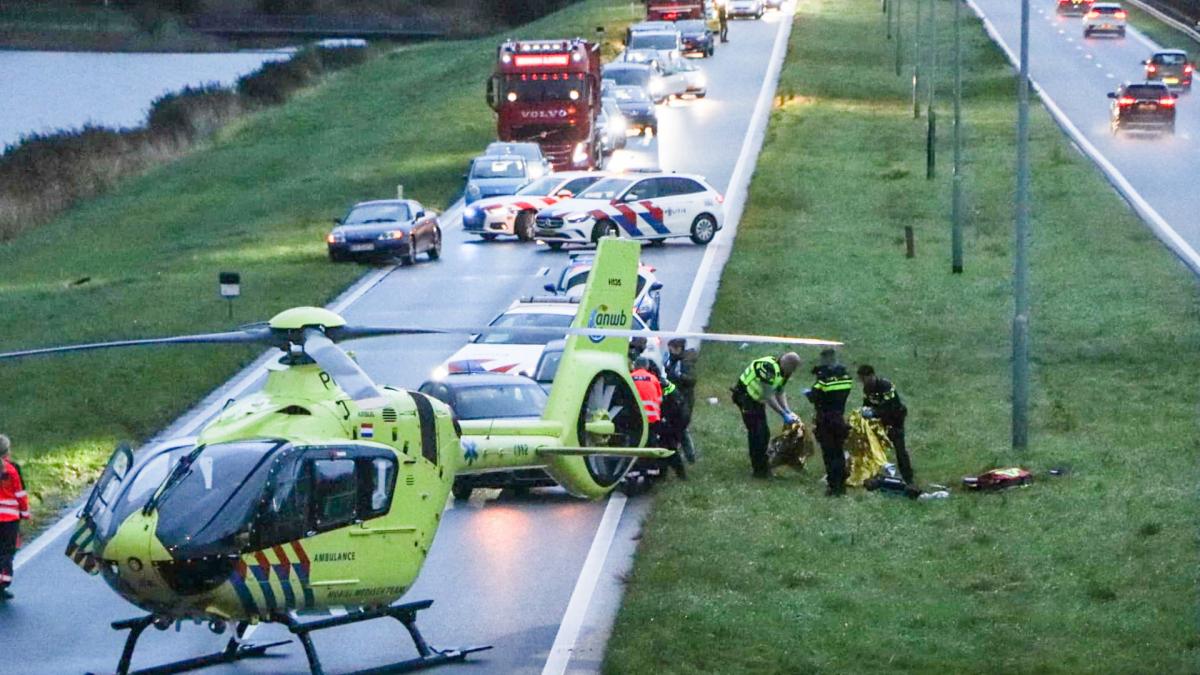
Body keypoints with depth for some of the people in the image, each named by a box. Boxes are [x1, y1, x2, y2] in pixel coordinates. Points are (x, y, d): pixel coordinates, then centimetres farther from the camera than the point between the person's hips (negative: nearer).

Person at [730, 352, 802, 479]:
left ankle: (763, 466, 27)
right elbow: (768, 397, -31)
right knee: (756, 433, -10)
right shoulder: (769, 368, -31)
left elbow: (780, 393, 9)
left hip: (757, 400, 10)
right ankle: (759, 470, -5)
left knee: (764, 433, 15)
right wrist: (783, 414, -27)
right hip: (746, 396, -10)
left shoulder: (782, 372, 0)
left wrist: (788, 411, -5)